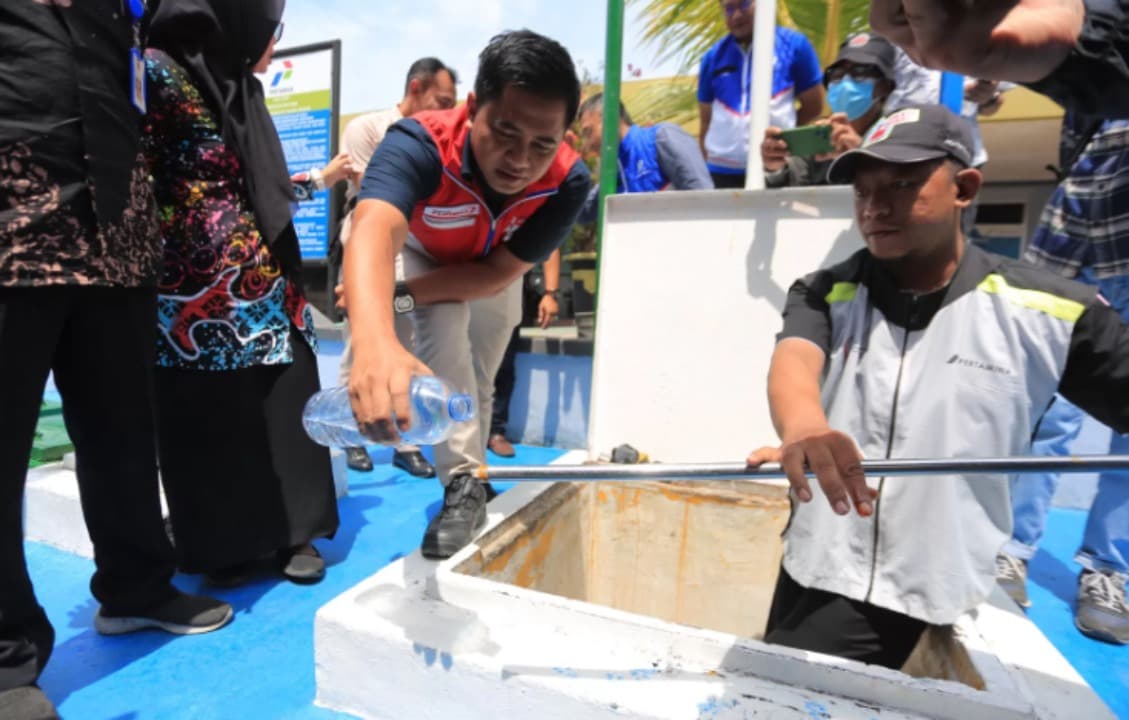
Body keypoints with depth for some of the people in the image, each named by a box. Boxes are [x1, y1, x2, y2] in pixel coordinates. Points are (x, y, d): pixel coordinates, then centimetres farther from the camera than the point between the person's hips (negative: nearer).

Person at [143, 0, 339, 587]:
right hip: (199, 296, -6)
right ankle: (223, 547, 20)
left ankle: (292, 534, 19)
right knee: (210, 427, 4)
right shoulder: (155, 72, -4)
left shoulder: (242, 89, 18)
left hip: (267, 289, 7)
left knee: (281, 417, 7)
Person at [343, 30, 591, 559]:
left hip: (495, 271, 2)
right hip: (425, 255, -2)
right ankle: (463, 483, -19)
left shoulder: (568, 181, -35)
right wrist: (375, 341, -80)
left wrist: (400, 296, -41)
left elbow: (499, 271, -32)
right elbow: (374, 231, -61)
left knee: (480, 382, 11)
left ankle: (467, 481, 36)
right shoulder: (420, 143, -42)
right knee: (443, 329, -31)